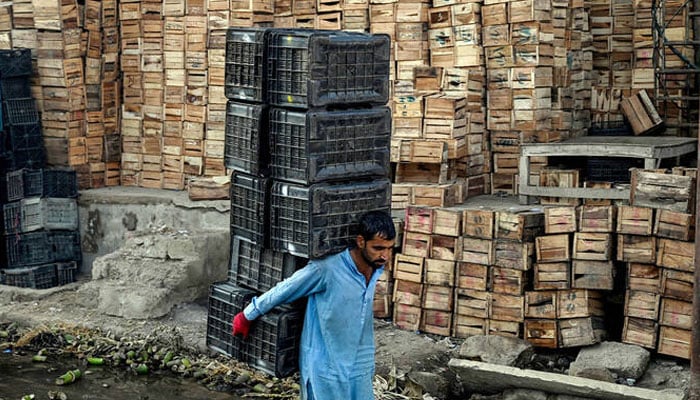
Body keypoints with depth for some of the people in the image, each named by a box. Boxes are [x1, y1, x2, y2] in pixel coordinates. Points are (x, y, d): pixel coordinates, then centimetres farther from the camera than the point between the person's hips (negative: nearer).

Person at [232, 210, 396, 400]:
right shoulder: (326, 269, -23)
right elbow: (282, 291, -10)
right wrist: (247, 317, 1)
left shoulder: (376, 268, -3)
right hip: (326, 369, -6)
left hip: (360, 369, 6)